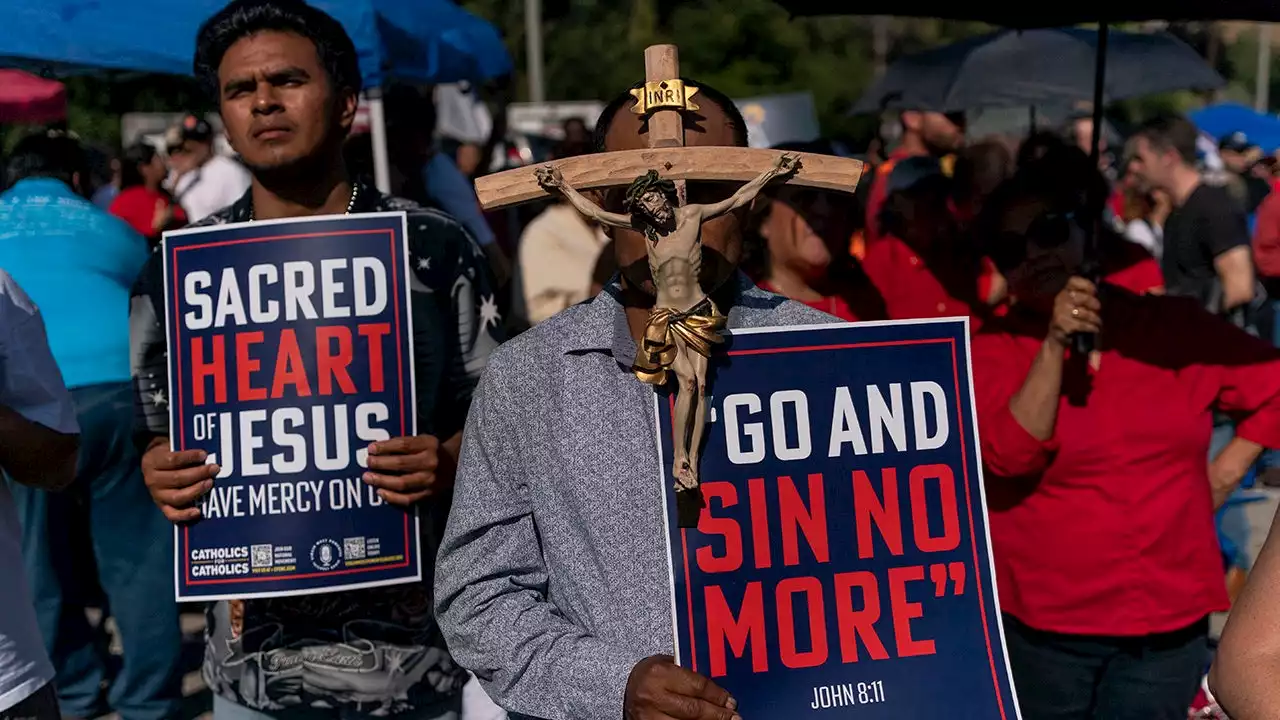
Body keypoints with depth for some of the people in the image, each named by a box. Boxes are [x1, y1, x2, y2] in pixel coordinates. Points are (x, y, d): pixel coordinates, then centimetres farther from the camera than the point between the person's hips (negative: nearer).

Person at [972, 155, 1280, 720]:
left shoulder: (1174, 325, 2)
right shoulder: (995, 349, -3)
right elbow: (1008, 457, -18)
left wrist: (1227, 469, 4)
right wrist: (1054, 346, -22)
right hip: (1044, 623, -1)